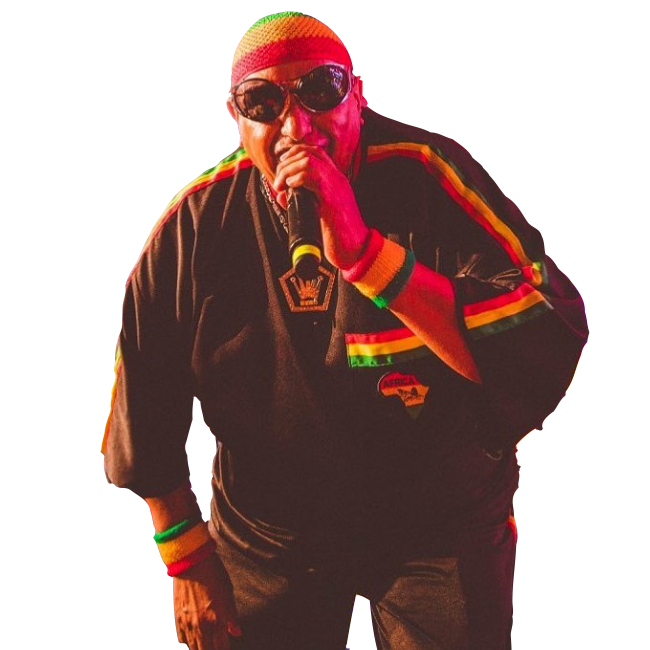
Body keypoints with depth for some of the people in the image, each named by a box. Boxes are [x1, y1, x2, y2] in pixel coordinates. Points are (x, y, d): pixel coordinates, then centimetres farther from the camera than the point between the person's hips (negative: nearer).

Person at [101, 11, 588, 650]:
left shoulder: (430, 178, -22)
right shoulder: (198, 221, -12)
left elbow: (550, 353, -34)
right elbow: (148, 394, -1)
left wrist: (362, 250, -41)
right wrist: (189, 560, 1)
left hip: (440, 537, -2)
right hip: (264, 542, 3)